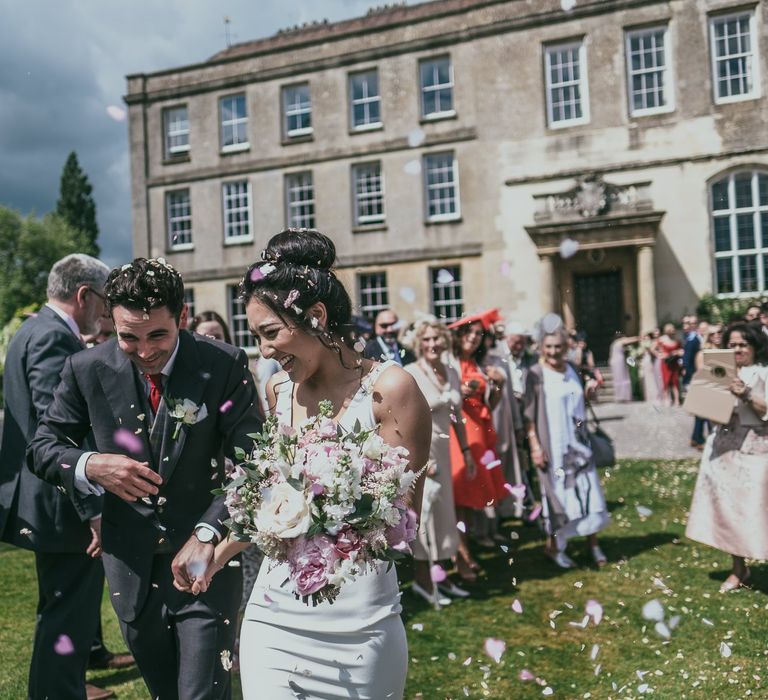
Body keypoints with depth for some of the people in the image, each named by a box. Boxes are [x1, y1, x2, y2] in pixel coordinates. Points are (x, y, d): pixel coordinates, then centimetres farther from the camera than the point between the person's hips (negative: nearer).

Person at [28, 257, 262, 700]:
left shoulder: (225, 365, -13)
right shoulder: (88, 370, -7)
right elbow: (43, 447, 2)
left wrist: (208, 534, -28)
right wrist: (90, 466, -20)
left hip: (207, 554, -3)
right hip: (130, 562, 3)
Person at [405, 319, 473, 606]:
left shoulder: (452, 373, 7)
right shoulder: (410, 373, -13)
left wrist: (466, 451, 13)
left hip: (443, 449, 7)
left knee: (443, 511, 12)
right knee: (423, 511, 1)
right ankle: (421, 579, 15)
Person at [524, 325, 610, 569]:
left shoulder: (572, 370, 6)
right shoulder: (536, 374, -11)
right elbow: (529, 413, -10)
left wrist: (588, 390, -1)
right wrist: (534, 445, -16)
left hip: (578, 443, 5)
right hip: (552, 445, -5)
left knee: (588, 492, 7)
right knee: (558, 494, 3)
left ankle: (593, 544, 21)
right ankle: (553, 546, 21)